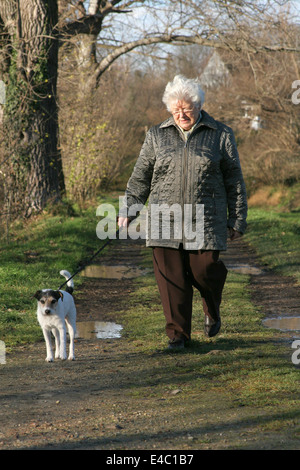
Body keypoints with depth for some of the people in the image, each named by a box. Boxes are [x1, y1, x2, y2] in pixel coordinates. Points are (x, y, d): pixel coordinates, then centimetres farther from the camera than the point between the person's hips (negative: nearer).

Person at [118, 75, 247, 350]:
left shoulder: (220, 136, 6)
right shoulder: (157, 136, 10)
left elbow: (235, 182, 9)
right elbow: (140, 177, 15)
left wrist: (237, 220, 6)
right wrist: (128, 210, 6)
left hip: (205, 222, -2)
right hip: (165, 221, 2)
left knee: (204, 270, -5)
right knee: (171, 278, -2)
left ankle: (212, 312, 28)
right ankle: (178, 334, 9)